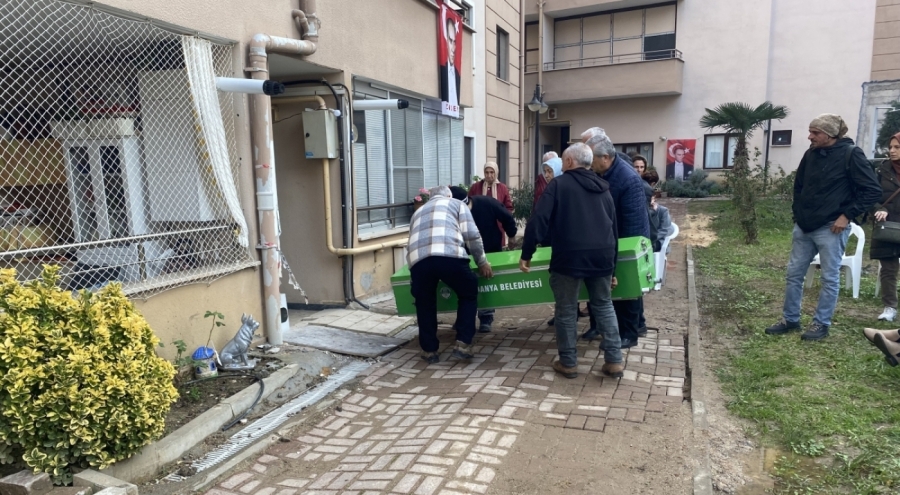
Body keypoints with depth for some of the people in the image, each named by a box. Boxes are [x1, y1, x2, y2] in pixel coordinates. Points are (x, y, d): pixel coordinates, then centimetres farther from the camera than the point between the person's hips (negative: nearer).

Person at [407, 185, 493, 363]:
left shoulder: (418, 211, 38)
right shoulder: (456, 203, 27)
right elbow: (471, 235, 14)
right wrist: (482, 262, 25)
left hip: (418, 260, 3)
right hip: (449, 256, -3)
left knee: (425, 304, 23)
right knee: (469, 295, 20)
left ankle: (429, 350, 27)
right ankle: (462, 344, 17)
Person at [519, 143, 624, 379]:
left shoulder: (559, 184, 3)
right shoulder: (603, 189, 19)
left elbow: (538, 221, -7)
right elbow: (614, 230, 21)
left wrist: (526, 254, -1)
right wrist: (612, 268, 28)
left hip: (569, 255, -5)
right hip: (602, 255, 5)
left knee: (566, 310, 9)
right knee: (604, 306, 19)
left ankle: (568, 363, 17)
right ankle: (614, 361, 18)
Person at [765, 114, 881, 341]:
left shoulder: (851, 154, -11)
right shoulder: (810, 155, 6)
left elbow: (873, 190, -11)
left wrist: (847, 215, -14)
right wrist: (798, 212, 12)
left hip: (830, 228, -6)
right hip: (804, 226, 6)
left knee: (830, 278, 5)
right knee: (794, 274, 10)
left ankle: (821, 324, 15)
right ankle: (790, 319, 21)